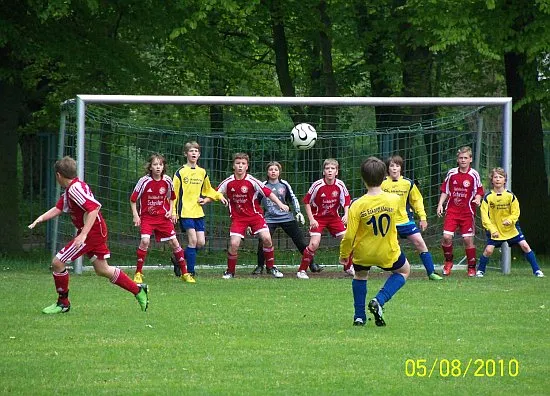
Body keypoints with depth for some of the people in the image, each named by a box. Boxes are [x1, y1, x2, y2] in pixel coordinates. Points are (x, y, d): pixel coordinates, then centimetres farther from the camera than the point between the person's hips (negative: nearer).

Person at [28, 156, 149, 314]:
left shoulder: (75, 188, -19)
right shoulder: (69, 190, 13)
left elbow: (94, 208, -28)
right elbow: (58, 208, 13)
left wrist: (83, 234, -30)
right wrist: (40, 218, -5)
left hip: (92, 231, -10)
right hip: (98, 231, 10)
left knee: (57, 262, -8)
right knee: (102, 270, 18)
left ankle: (63, 303, 4)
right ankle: (138, 290, 23)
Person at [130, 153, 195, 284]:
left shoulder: (167, 181, -3)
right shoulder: (144, 181, -13)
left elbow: (171, 197, 16)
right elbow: (133, 199, -3)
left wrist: (170, 211, 2)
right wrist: (135, 215, -8)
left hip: (163, 217, 3)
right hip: (147, 217, -3)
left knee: (174, 242, 1)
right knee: (145, 241, -22)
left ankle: (185, 273, 12)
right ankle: (138, 273, -8)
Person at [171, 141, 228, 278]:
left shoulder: (202, 172, 12)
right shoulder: (180, 172, -2)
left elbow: (208, 190, 27)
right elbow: (174, 194, -2)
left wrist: (206, 200, 8)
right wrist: (173, 212, -8)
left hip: (198, 212, 5)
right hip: (185, 211, -5)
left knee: (201, 242, -1)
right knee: (193, 240, -13)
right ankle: (190, 271, -6)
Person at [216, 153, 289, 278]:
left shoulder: (252, 181, -10)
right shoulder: (228, 182, -4)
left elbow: (267, 192, -10)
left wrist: (280, 204, -19)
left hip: (255, 215, -1)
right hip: (238, 217, 1)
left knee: (266, 238, -17)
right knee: (234, 244, -15)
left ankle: (271, 267, 4)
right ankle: (230, 271, 7)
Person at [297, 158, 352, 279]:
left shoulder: (340, 185, -10)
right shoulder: (317, 185, -19)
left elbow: (346, 201, 5)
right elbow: (307, 201, -9)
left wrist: (346, 215, -10)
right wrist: (311, 219, -14)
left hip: (334, 217, 4)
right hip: (318, 217, -4)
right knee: (314, 243, -19)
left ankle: (348, 268, 20)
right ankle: (302, 270, -6)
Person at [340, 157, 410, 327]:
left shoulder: (357, 206, -22)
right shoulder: (395, 200, -17)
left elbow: (349, 236, -19)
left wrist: (344, 255, -2)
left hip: (362, 253, 0)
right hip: (387, 252, 0)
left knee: (360, 275, 32)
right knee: (404, 271, 28)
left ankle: (359, 316, 27)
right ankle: (379, 301, 6)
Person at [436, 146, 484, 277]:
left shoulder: (474, 175, -2)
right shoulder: (451, 173, 4)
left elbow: (479, 191, 4)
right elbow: (445, 191, 12)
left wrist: (477, 199, -17)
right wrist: (440, 204, 2)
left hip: (467, 212, -1)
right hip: (452, 211, 1)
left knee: (468, 239, -2)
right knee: (446, 237, -11)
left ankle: (472, 267, 12)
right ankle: (448, 261, 13)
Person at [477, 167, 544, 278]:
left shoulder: (510, 195, -7)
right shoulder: (488, 197, -10)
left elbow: (516, 213, -4)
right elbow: (484, 216, -12)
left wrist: (509, 220, -25)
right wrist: (492, 229, -23)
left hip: (511, 228, 1)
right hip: (495, 229, -1)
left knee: (525, 246, -6)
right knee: (489, 250, -12)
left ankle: (536, 270, 4)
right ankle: (480, 271, 11)